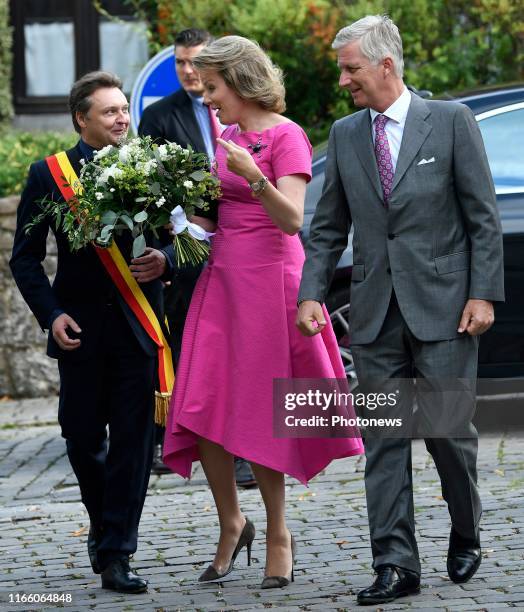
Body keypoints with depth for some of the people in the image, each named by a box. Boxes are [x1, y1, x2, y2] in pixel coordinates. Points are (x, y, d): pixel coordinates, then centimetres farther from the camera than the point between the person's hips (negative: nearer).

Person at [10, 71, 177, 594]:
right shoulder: (48, 175, -1)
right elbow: (25, 258, 1)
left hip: (136, 327, 0)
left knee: (133, 440, -2)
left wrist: (163, 260, -14)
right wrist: (51, 314, -11)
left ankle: (116, 555, 3)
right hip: (81, 327, 0)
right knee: (83, 436, 8)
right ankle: (102, 525, 34)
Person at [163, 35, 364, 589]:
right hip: (222, 274, 7)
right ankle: (231, 524, 15)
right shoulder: (227, 135, 14)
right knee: (202, 410, 0)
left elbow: (293, 220, -20)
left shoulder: (285, 136, -9)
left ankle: (277, 536, 10)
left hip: (268, 276, -7)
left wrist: (255, 176, -34)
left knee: (259, 414, -3)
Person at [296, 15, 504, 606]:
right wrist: (310, 293, 0)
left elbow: (483, 217, -2)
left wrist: (483, 293, -8)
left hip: (442, 306, -3)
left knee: (449, 427, 1)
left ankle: (465, 536, 24)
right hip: (375, 312, 4)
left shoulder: (451, 121, -2)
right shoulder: (345, 135, 9)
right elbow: (328, 227, 13)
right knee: (383, 437, 1)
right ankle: (396, 564, 3)